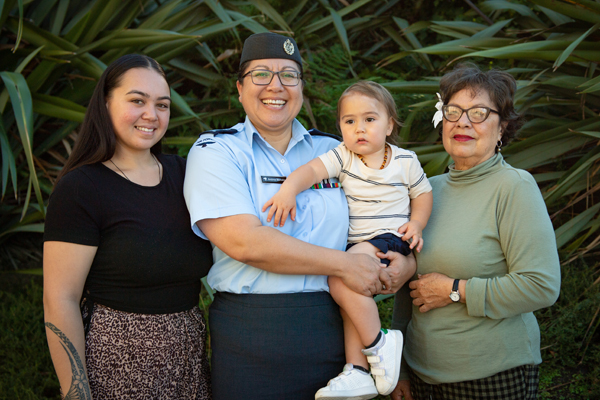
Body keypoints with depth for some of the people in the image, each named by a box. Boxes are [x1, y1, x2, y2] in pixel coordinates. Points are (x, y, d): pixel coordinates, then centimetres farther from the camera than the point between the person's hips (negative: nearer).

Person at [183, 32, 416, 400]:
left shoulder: (333, 151, 11)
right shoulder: (215, 152, -1)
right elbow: (244, 242, -16)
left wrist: (407, 262, -4)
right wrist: (343, 264, -15)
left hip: (333, 338, 3)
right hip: (249, 340, -3)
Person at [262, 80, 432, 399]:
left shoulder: (405, 161, 2)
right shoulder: (343, 156, 4)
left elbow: (423, 193, 14)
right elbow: (313, 169, -11)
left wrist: (416, 223, -3)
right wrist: (288, 189, -29)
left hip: (390, 237, -5)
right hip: (353, 242, 5)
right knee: (351, 291, -13)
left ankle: (378, 345, -13)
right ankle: (358, 372, -7)